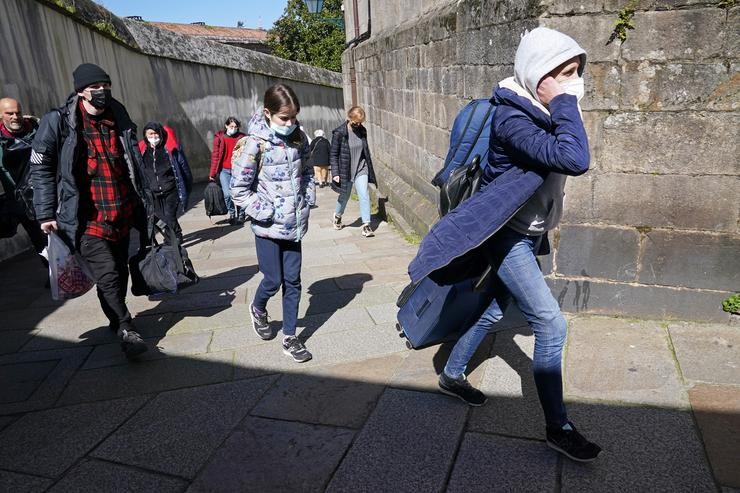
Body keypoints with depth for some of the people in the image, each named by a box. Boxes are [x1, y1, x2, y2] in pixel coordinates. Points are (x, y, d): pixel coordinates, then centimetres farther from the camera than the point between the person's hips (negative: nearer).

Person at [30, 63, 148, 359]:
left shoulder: (119, 119, 9)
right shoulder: (58, 122, -6)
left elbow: (134, 166, 15)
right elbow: (41, 169, -3)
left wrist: (144, 204, 13)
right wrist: (46, 214, -7)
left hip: (122, 215, 5)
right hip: (88, 220, -5)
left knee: (120, 273, 15)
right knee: (108, 275, -11)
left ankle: (117, 319, 35)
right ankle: (125, 329, 3)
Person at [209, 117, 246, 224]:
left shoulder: (241, 138, 3)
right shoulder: (219, 137, 4)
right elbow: (215, 155, 5)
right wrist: (212, 173, 5)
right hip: (224, 170, 0)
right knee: (227, 194, -8)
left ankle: (241, 215, 21)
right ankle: (232, 214, 16)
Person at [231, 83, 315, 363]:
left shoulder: (299, 138, 2)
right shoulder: (253, 144, -16)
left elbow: (307, 173, 17)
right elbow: (239, 190, -14)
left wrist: (307, 201, 5)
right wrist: (267, 213, -17)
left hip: (294, 224, 5)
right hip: (268, 227, -5)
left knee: (292, 280, 8)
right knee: (274, 280, 3)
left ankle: (289, 338, 20)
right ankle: (258, 309, 38)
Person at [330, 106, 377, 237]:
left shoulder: (362, 131, 0)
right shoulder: (339, 133, -13)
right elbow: (333, 154, -9)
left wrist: (369, 167, 17)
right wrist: (335, 173, -13)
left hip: (361, 169, 3)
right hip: (345, 170, -2)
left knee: (364, 195, -10)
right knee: (344, 196, 13)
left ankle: (366, 225, -8)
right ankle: (337, 215, 44)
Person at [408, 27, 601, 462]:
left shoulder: (541, 112, 3)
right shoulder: (512, 118, -25)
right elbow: (575, 161, -36)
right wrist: (567, 104, -27)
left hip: (528, 233, 9)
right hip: (506, 234, -9)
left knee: (495, 310, 19)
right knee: (551, 324, -7)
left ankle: (452, 375, 38)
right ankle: (558, 428, 9)